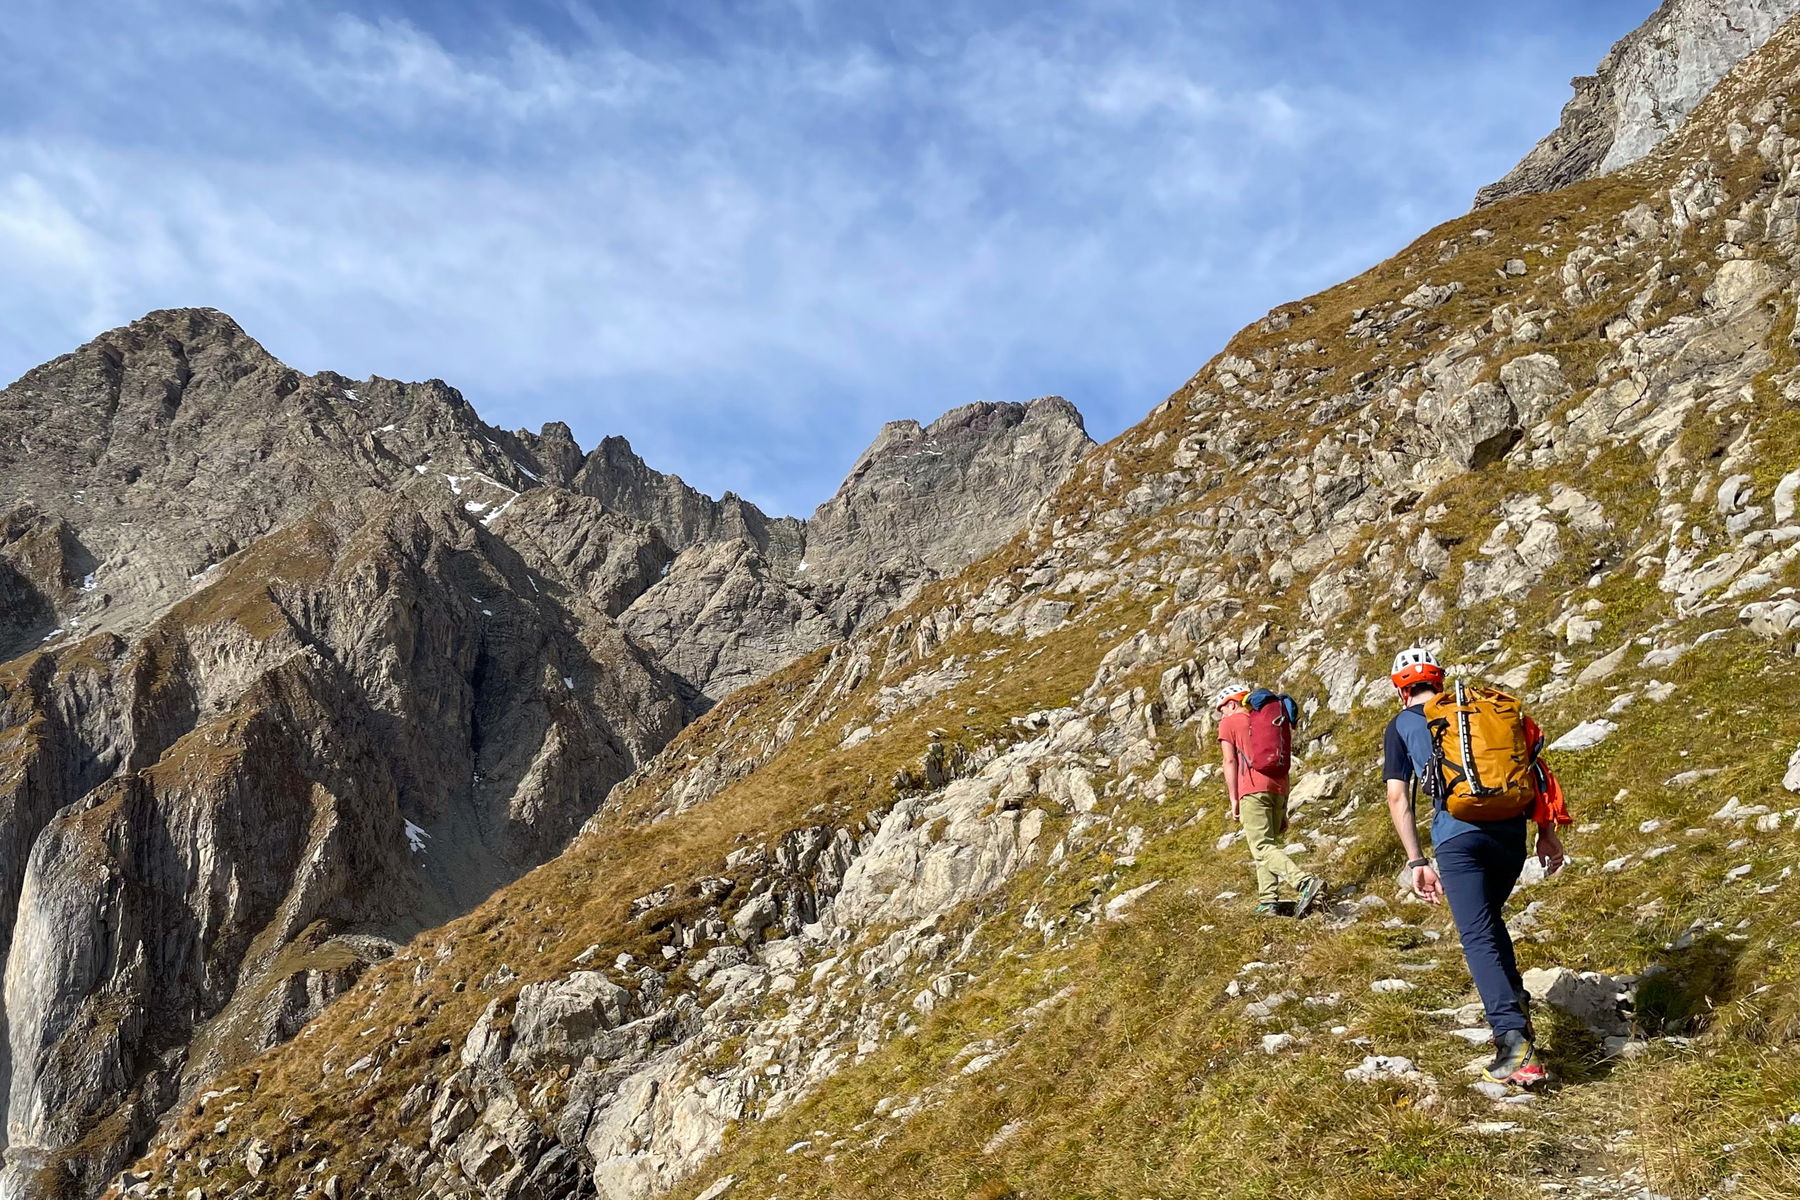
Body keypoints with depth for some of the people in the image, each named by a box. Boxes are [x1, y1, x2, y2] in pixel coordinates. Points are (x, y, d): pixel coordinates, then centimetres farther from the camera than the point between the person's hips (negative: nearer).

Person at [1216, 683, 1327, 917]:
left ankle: (1305, 882, -31)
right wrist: (1284, 811, 24)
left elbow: (1230, 761, -2)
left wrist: (1233, 799, -2)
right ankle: (1268, 900, 3)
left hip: (1252, 789, -7)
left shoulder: (1229, 724, 10)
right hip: (1278, 789, 7)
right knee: (1265, 844, 14)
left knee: (1262, 847, -12)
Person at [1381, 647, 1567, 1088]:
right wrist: (1547, 830, 15)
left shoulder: (1401, 724, 14)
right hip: (1510, 827, 4)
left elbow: (1397, 796, 5)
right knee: (1489, 919, 26)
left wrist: (1417, 862, 4)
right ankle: (1516, 1013, 22)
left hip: (1456, 835, -4)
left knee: (1478, 937, -5)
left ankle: (1514, 1043, -18)